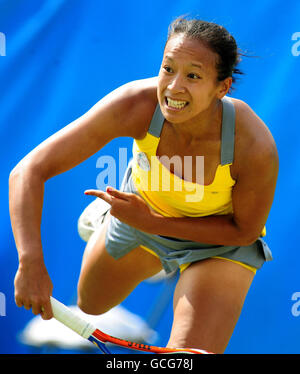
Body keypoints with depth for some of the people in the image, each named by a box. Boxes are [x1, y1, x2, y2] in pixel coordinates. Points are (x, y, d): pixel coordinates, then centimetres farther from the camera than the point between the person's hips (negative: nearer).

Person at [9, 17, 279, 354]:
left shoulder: (256, 148, -39)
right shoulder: (135, 105, -36)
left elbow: (245, 230, -20)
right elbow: (29, 171, -35)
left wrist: (151, 223, -30)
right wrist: (31, 262, -48)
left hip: (221, 240, -2)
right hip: (142, 215, 3)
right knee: (89, 308, 28)